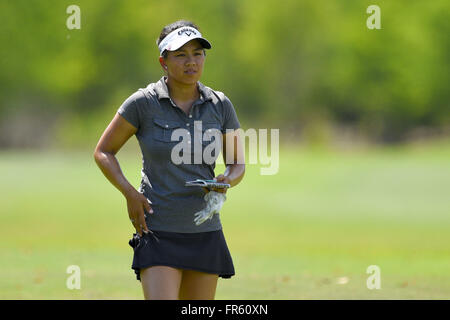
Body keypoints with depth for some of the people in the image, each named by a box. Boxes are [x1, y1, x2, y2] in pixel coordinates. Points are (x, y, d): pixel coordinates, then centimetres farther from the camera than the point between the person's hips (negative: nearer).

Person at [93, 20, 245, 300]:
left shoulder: (220, 105, 3)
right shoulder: (143, 103, -6)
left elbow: (237, 164, 13)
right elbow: (103, 152, 3)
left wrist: (226, 182, -10)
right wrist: (130, 193, -11)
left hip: (205, 234, 4)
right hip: (158, 232, -4)